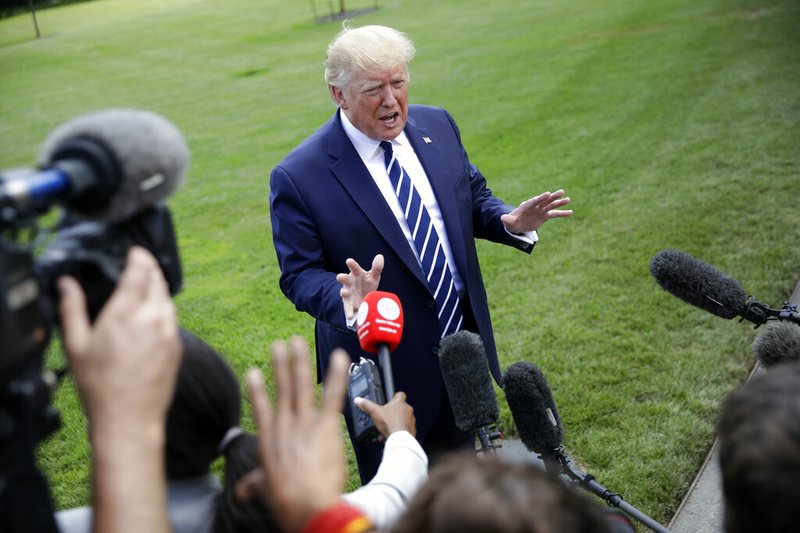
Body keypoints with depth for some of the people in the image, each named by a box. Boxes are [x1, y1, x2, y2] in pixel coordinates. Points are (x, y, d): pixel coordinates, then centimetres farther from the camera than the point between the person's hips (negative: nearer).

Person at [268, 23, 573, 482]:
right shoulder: (299, 177, -19)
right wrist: (347, 301, -35)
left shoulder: (437, 126, -2)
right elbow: (299, 273, -15)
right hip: (384, 367, -5)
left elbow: (472, 197, 10)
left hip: (464, 343, 5)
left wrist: (510, 221, -11)